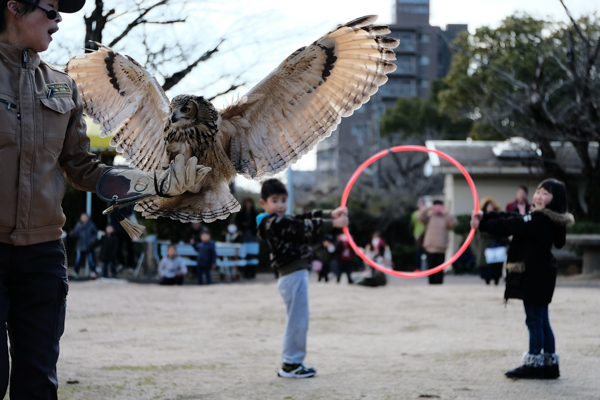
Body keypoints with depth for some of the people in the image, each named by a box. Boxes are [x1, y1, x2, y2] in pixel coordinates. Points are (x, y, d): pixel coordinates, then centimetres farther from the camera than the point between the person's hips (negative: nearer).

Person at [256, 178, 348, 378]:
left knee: (297, 321, 16)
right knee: (297, 321, -5)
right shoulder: (276, 223, -14)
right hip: (293, 275, -10)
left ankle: (293, 362, 22)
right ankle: (290, 364, 1)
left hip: (294, 274, 10)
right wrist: (333, 223, -17)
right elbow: (305, 228, -18)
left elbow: (305, 218, 10)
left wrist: (331, 214, -1)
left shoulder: (281, 221, 16)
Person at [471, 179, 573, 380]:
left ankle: (534, 365, 3)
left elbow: (508, 226, -19)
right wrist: (485, 216, 1)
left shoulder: (539, 220, -18)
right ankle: (549, 364, 18)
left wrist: (482, 224, -10)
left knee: (534, 321, -3)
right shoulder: (542, 218, 14)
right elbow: (511, 219, 10)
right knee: (541, 321, 13)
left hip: (535, 276, -10)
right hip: (539, 275, 10)